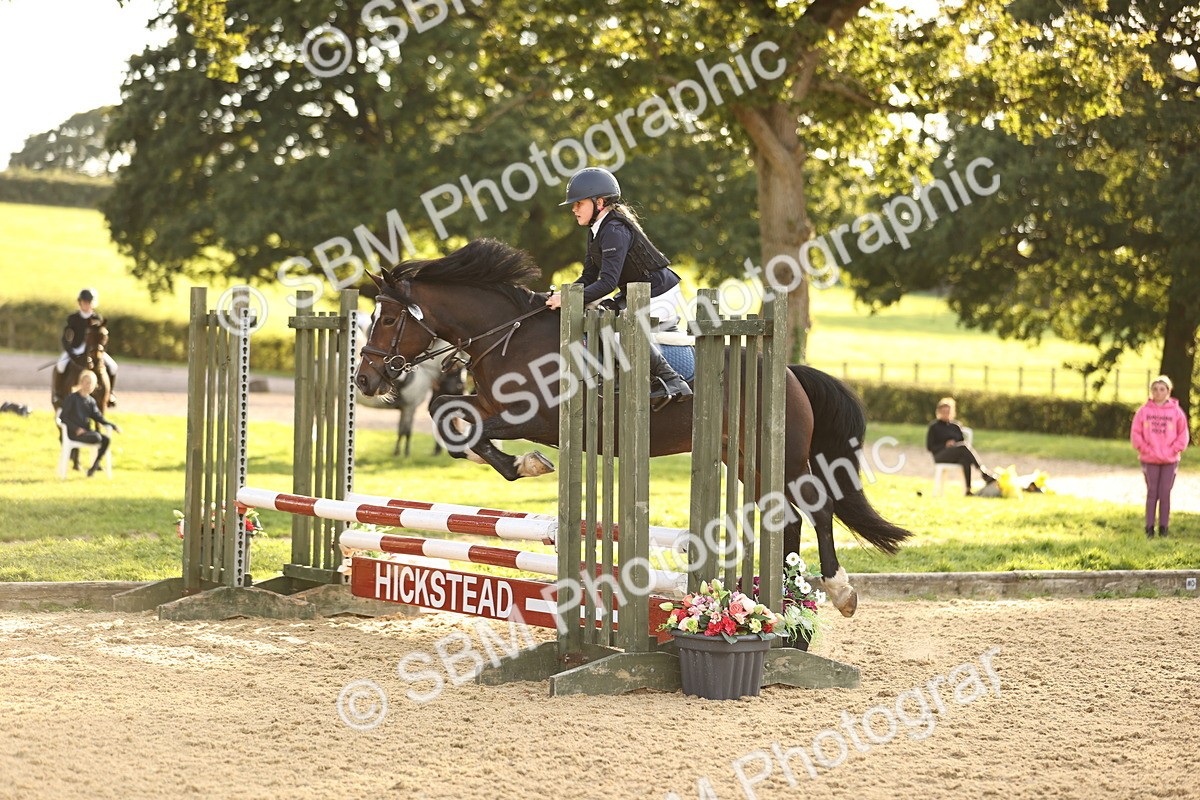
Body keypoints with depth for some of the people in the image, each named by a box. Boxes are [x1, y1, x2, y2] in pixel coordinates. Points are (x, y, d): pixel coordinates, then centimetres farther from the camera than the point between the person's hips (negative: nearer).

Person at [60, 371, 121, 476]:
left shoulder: (91, 401, 14)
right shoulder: (72, 398, -4)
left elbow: (99, 418, 15)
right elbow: (63, 417, -8)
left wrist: (113, 425, 1)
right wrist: (76, 428, -20)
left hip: (86, 431, 6)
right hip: (73, 433, -6)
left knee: (106, 440, -21)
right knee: (96, 437, -32)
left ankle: (94, 466, -14)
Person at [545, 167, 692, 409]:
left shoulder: (615, 231, -23)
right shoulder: (597, 231, 9)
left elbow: (607, 283, -29)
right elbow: (589, 277, 10)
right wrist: (562, 295, -5)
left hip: (661, 299, -11)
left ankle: (672, 383, -25)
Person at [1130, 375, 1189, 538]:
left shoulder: (1176, 411, 0)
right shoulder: (1144, 411, 0)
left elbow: (1183, 434, 4)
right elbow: (1135, 433, 1)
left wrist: (1174, 450, -7)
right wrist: (1145, 449, -9)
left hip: (1170, 461, 0)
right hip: (1149, 460, 0)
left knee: (1165, 494, 2)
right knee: (1152, 493, 3)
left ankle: (1164, 528, 9)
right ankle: (1149, 528, 7)